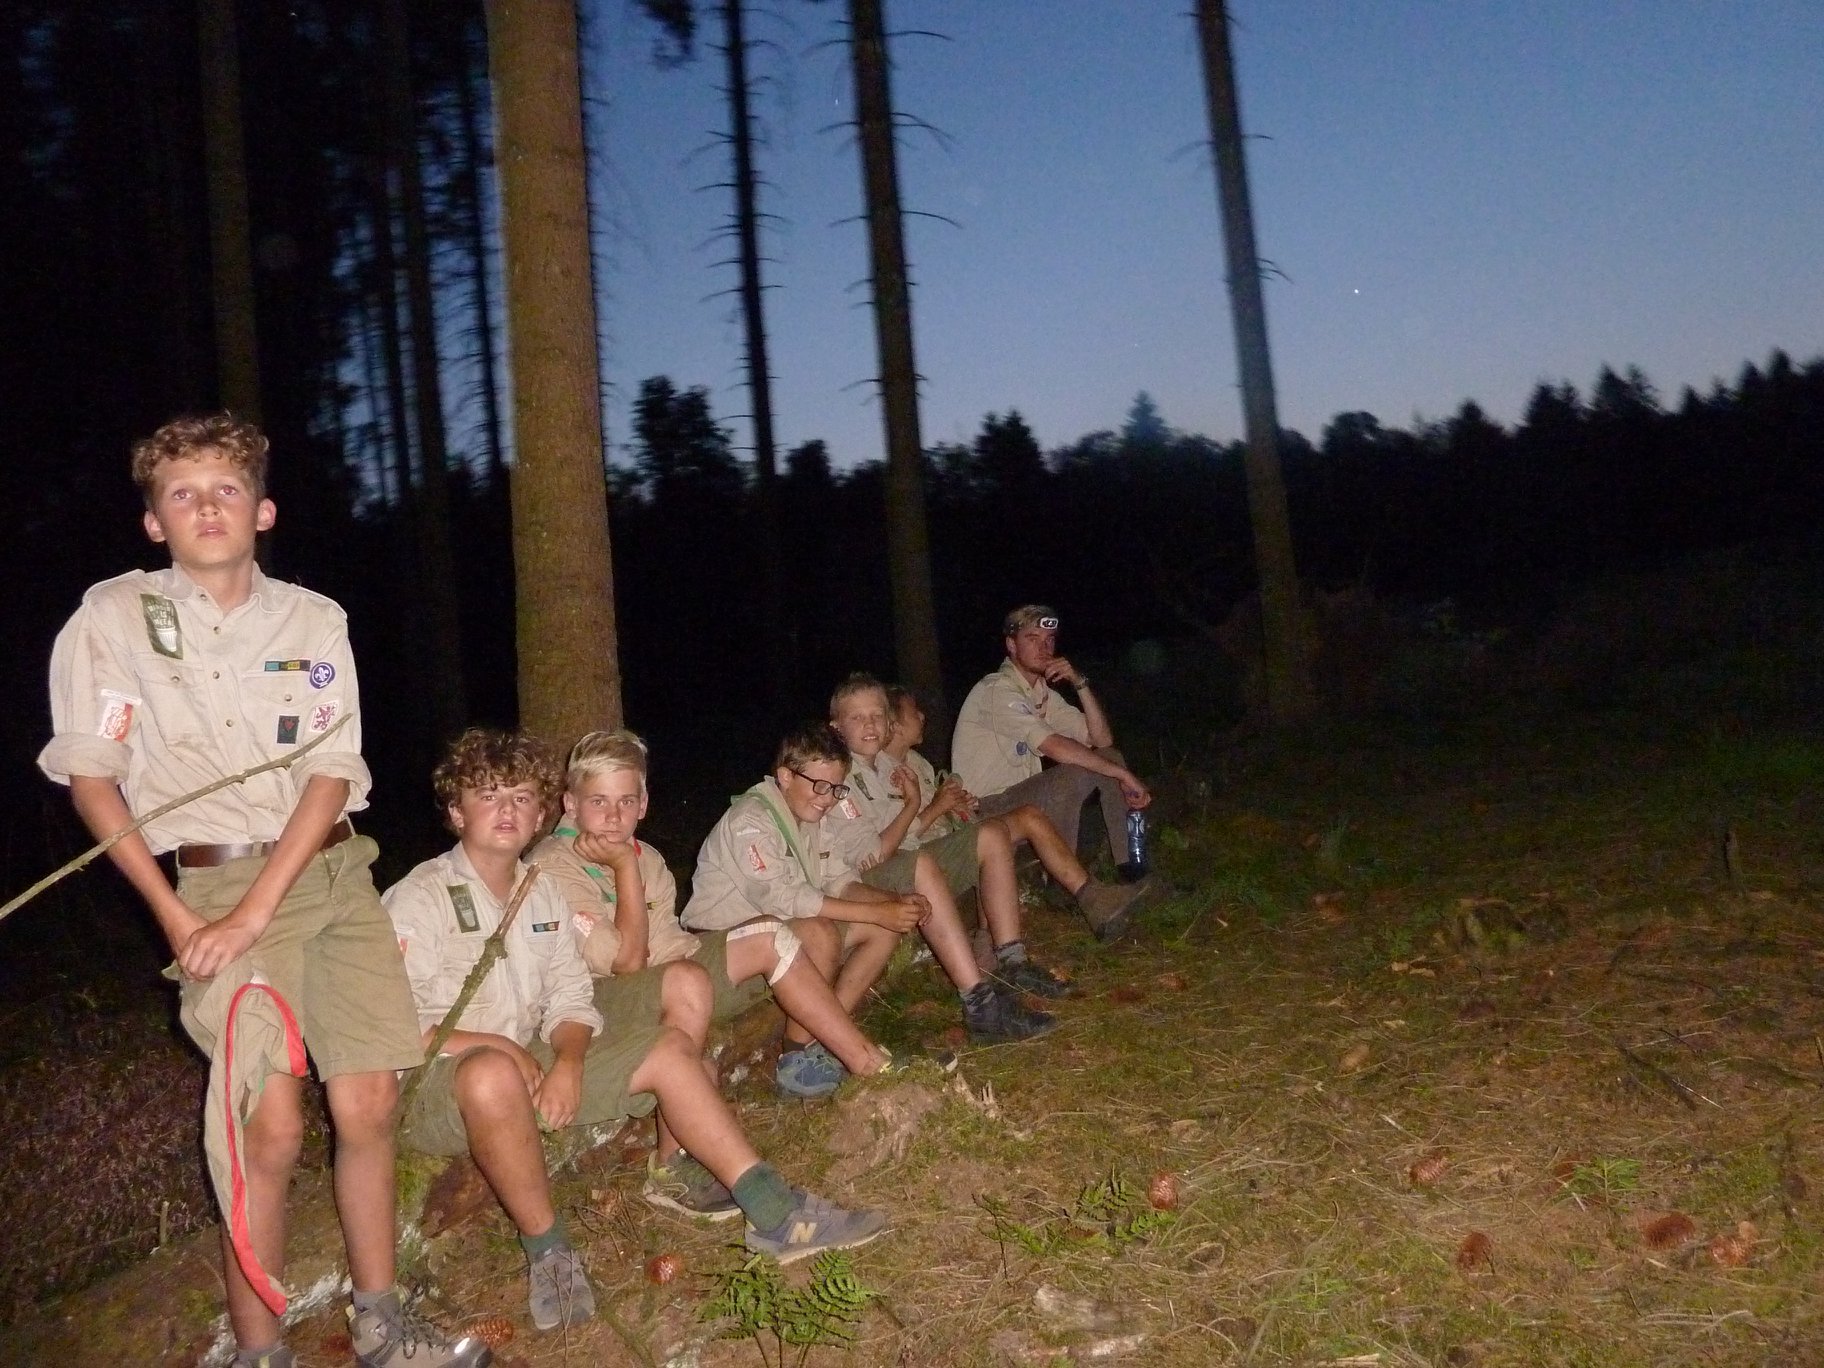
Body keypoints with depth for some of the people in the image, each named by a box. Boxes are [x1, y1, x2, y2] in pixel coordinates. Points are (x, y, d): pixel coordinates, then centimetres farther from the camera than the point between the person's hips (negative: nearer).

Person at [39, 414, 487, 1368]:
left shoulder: (313, 621, 4)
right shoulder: (113, 617, -1)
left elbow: (333, 772, -1)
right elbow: (91, 780, 1)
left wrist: (255, 911, -12)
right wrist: (177, 920, -7)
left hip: (334, 872, 3)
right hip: (215, 883, -2)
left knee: (368, 1105, 1)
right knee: (272, 1127, -12)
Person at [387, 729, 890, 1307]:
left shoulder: (542, 892, 12)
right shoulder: (417, 898, -8)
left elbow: (571, 999, 8)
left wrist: (568, 1059, -13)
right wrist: (498, 1047, -22)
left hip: (529, 1063, 7)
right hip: (434, 1084, -7)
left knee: (670, 1048, -5)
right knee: (492, 1073, -42)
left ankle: (771, 1209, -8)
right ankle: (547, 1251, -22)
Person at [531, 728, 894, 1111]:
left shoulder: (646, 857, 5)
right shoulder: (553, 868, -19)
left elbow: (665, 943, 0)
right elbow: (628, 963, -22)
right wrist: (625, 867, -22)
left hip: (659, 980, 8)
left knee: (769, 937, -4)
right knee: (687, 979, -32)